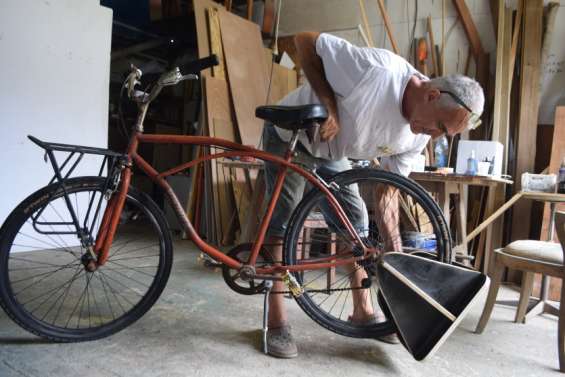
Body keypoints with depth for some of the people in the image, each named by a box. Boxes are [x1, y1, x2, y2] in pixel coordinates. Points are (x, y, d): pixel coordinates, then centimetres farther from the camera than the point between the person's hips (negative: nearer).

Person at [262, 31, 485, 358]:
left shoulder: (418, 137, -15)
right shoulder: (377, 70, -36)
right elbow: (305, 41, -27)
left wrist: (393, 243, -11)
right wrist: (328, 104, -33)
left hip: (334, 153, 6)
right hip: (290, 136, -6)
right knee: (282, 223, -10)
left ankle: (363, 311, 19)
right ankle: (278, 322, 0)